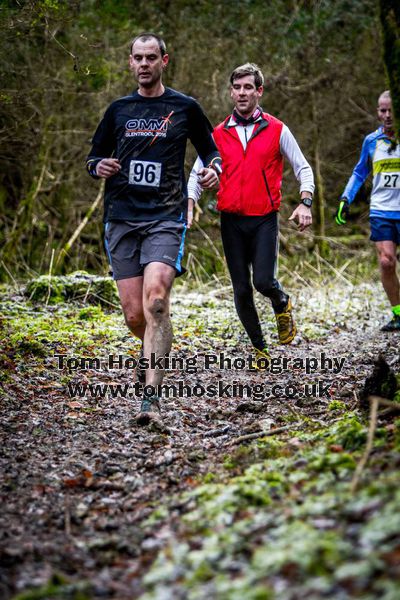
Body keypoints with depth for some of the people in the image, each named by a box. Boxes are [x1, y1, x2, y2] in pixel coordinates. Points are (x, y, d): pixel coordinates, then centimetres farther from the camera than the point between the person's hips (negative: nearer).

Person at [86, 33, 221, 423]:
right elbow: (94, 158, 20)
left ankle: (151, 394, -23)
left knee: (155, 300, -23)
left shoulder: (184, 108, 7)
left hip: (166, 218, -3)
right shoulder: (118, 109, 13)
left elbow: (211, 150, 17)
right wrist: (99, 167, -4)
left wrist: (213, 169, -6)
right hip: (121, 219, 3)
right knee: (134, 315, 0)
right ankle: (154, 352, 35)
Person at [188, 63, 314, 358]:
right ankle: (260, 347, 19)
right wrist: (189, 207, -4)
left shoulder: (277, 130, 1)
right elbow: (197, 174, 11)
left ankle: (282, 304, 21)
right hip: (231, 220, 2)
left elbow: (303, 168, 6)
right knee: (241, 290, 3)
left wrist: (305, 203, -10)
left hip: (264, 219, -2)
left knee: (263, 281, -16)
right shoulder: (218, 134, 6)